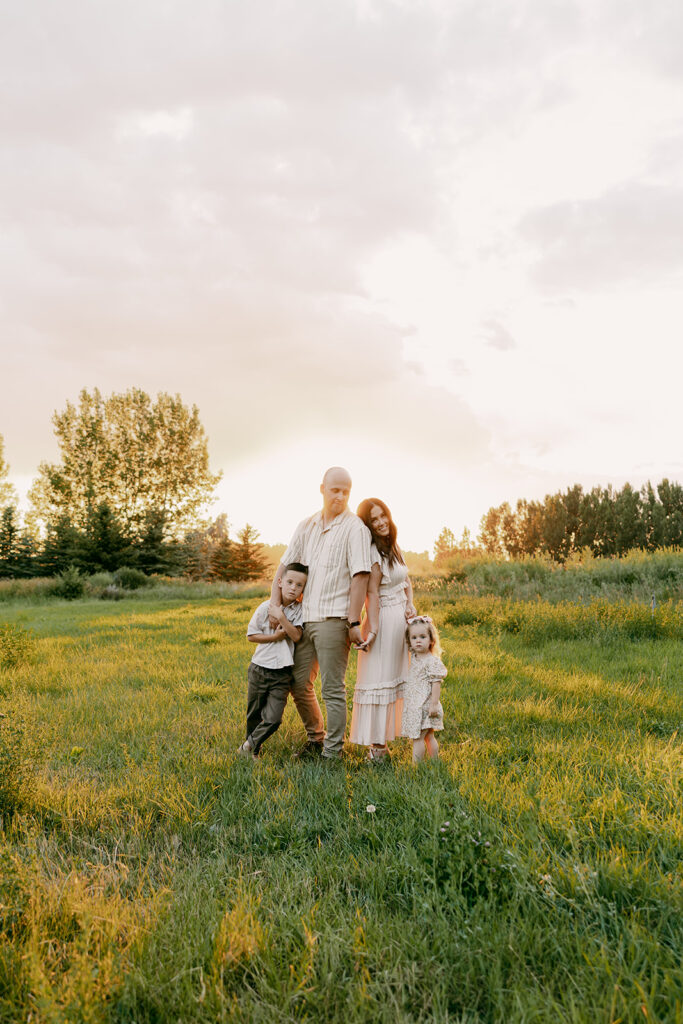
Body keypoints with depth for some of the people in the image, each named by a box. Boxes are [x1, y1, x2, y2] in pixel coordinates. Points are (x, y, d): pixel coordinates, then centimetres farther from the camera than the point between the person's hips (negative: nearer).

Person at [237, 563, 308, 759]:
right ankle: (253, 744, 41)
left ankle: (249, 746, 17)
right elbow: (251, 635, -3)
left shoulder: (299, 610, -3)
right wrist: (274, 636, -13)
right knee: (254, 715, 14)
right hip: (260, 669, 0)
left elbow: (296, 636, -14)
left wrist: (282, 618, -22)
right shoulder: (266, 607, -6)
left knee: (273, 719, -6)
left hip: (283, 673, 0)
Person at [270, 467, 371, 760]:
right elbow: (285, 566, 14)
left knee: (332, 689, -1)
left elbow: (360, 576, -12)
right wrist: (275, 604, 3)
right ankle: (316, 738, 32)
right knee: (298, 683, 13)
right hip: (305, 617, 7)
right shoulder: (306, 527, 13)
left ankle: (333, 752, 10)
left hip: (334, 619, -6)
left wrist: (354, 621, -16)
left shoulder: (355, 528, -7)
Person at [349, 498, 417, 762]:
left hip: (401, 618, 9)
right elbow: (372, 593, -19)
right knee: (379, 678, -6)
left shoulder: (393, 547, 11)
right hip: (384, 619, -9)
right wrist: (372, 628, -24)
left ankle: (384, 733, 24)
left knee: (396, 675, 14)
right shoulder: (373, 553, -15)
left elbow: (406, 580, 18)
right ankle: (376, 745, -2)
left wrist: (410, 603, 1)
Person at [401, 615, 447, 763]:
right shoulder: (414, 657, 8)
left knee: (417, 737, -6)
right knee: (428, 737, 16)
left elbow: (436, 684, -16)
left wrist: (434, 704, -19)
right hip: (415, 706, 8)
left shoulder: (432, 661, -16)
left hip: (425, 706, -8)